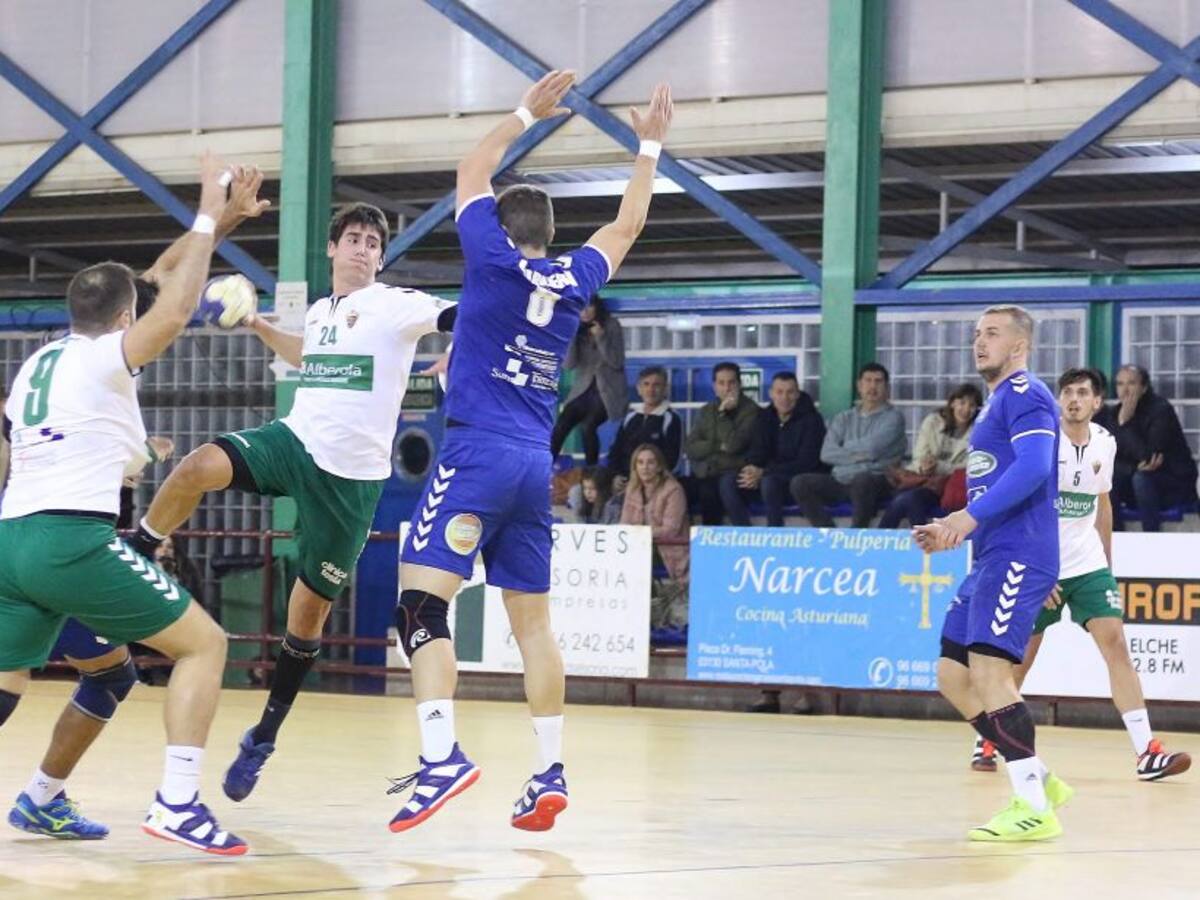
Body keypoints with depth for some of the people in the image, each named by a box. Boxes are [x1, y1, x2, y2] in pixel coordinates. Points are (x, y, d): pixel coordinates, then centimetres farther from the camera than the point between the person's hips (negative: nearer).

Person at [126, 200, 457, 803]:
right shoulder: (319, 311, 12)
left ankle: (264, 737, 19)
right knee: (200, 466, -27)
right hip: (295, 441, 4)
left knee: (310, 607, 3)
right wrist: (261, 329, 24)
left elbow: (457, 318, -24)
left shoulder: (397, 305, -6)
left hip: (353, 476, -4)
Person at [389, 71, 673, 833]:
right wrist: (650, 147, 38)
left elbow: (472, 174, 16)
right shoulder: (573, 279, 11)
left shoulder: (495, 257, 0)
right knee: (533, 619, 12)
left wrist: (527, 114, 26)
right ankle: (551, 772, 12)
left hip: (477, 454, -6)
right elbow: (627, 226, 29)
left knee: (422, 599, -13)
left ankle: (442, 753, -29)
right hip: (536, 465, 6)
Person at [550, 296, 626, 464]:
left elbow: (616, 363, -11)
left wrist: (600, 338, -21)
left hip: (608, 392, -4)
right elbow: (568, 364, -5)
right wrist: (571, 336, -16)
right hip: (583, 390, 4)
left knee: (588, 427, -27)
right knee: (560, 428, -17)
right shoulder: (578, 329, 2)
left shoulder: (611, 326, -6)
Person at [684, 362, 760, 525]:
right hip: (703, 475, 5)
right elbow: (691, 449, 6)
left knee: (708, 491, -34)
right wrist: (719, 447, -8)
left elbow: (734, 445, -15)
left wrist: (722, 413, -10)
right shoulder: (706, 411, 16)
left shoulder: (750, 410, -2)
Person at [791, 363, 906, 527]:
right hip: (840, 480, 5)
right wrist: (856, 455, -9)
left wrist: (845, 448, 4)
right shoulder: (844, 418, 17)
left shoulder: (892, 417, 4)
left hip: (876, 479, -5)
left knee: (862, 479, -40)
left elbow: (872, 447, -13)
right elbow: (826, 454, 3)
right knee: (800, 483, -18)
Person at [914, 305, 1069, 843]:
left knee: (989, 672, -17)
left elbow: (1033, 467, -23)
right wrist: (953, 530, 18)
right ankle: (1040, 782, 15)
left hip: (1017, 557, -10)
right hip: (991, 557, 11)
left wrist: (969, 517, -27)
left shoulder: (1025, 394, -7)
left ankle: (1034, 809, -13)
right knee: (953, 676, 9)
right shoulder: (995, 405, 24)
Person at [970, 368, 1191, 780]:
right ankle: (987, 741, 24)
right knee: (1021, 656, 2)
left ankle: (1147, 753, -15)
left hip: (1088, 564, 4)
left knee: (1115, 643, -10)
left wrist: (1108, 565, 20)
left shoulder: (1104, 443, 5)